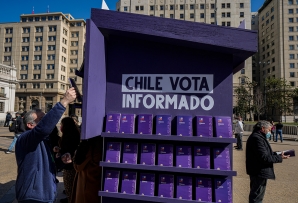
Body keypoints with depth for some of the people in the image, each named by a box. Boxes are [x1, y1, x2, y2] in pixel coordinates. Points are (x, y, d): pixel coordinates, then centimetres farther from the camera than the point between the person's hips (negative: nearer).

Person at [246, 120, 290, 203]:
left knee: (257, 194, 23)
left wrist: (277, 154, 7)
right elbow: (264, 158, -25)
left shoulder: (258, 137, 13)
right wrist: (280, 158, -15)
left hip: (257, 171, 11)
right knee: (257, 196, 2)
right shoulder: (257, 138, -23)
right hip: (259, 172, -11)